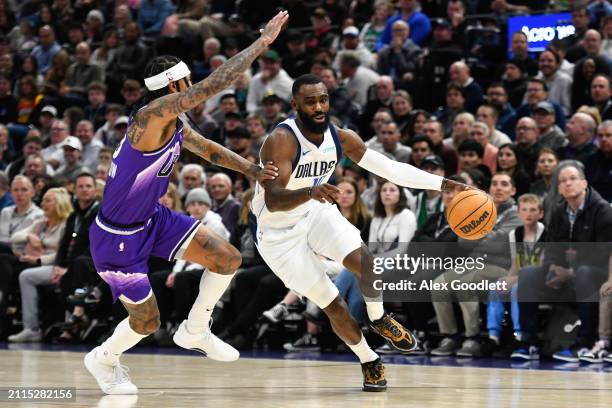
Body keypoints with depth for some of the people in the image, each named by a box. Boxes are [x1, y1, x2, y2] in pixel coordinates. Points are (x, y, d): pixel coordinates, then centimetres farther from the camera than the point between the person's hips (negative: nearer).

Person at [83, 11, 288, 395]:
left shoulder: (177, 126, -2)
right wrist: (263, 42, -34)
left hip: (153, 219, 8)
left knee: (228, 258, 1)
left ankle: (194, 332, 22)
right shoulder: (150, 117, -30)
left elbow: (209, 149, 18)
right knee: (147, 321, 4)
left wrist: (251, 168, 0)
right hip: (117, 238, -8)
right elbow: (214, 84, -38)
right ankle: (103, 360, 35)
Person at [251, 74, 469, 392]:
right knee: (333, 305, -5)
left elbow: (390, 168, -4)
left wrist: (442, 184, -11)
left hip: (317, 212, 4)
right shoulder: (281, 141, -29)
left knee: (363, 261, -23)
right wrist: (310, 192, -59)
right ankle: (369, 362, 20)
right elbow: (273, 201, -39)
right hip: (279, 233, -4)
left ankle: (378, 319, 6)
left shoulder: (341, 137, -10)